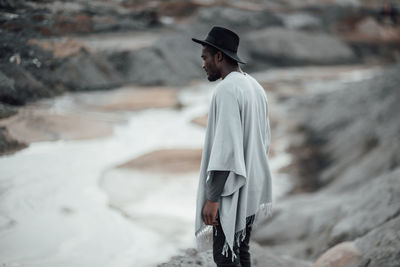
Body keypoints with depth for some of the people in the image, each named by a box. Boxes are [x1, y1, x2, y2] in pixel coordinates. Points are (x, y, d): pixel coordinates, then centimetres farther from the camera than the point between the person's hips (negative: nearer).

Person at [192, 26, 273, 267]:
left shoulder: (226, 91, -21)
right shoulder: (256, 88, 9)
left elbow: (226, 146, -26)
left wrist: (213, 198, -25)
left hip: (231, 192, -9)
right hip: (252, 188, 9)